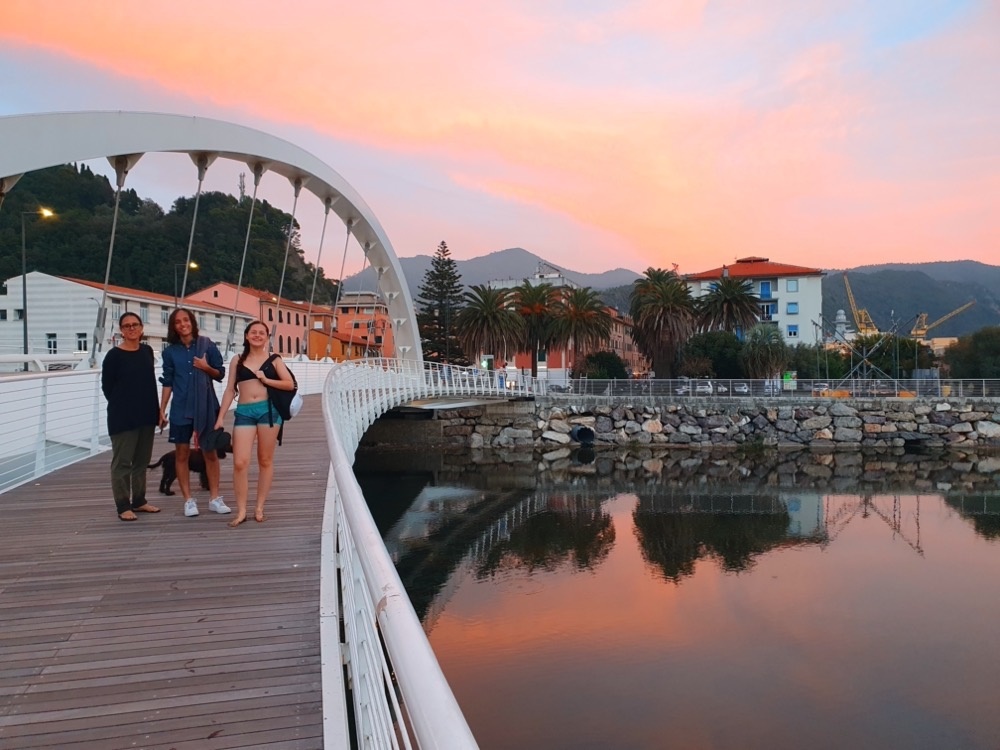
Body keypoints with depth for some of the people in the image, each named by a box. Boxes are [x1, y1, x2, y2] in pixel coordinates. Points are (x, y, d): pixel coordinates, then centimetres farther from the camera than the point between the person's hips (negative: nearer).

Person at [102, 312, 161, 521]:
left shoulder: (147, 351, 7)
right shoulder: (114, 355, -8)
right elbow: (106, 386, -5)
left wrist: (153, 408, 6)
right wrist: (122, 406, -1)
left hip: (146, 415, 6)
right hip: (122, 417, -5)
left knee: (142, 460, 13)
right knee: (122, 461, 0)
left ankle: (139, 500, 25)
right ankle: (123, 506, 8)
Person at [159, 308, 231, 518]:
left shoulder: (207, 345, -1)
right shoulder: (170, 352, 2)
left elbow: (220, 374, 4)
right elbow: (167, 383, 5)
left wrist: (207, 368, -16)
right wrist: (162, 409, 1)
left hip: (206, 406, -1)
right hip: (181, 408, 1)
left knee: (210, 452, 5)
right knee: (182, 453, 4)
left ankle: (214, 498, 13)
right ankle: (189, 500, 13)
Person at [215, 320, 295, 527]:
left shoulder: (274, 360, 7)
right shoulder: (237, 360, 10)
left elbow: (290, 384, 1)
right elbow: (230, 390, 10)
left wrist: (266, 380, -9)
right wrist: (220, 417, 6)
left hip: (268, 410, -1)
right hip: (244, 412, 1)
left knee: (265, 461, 5)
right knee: (240, 463, -7)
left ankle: (259, 508, 15)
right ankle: (241, 511, 3)